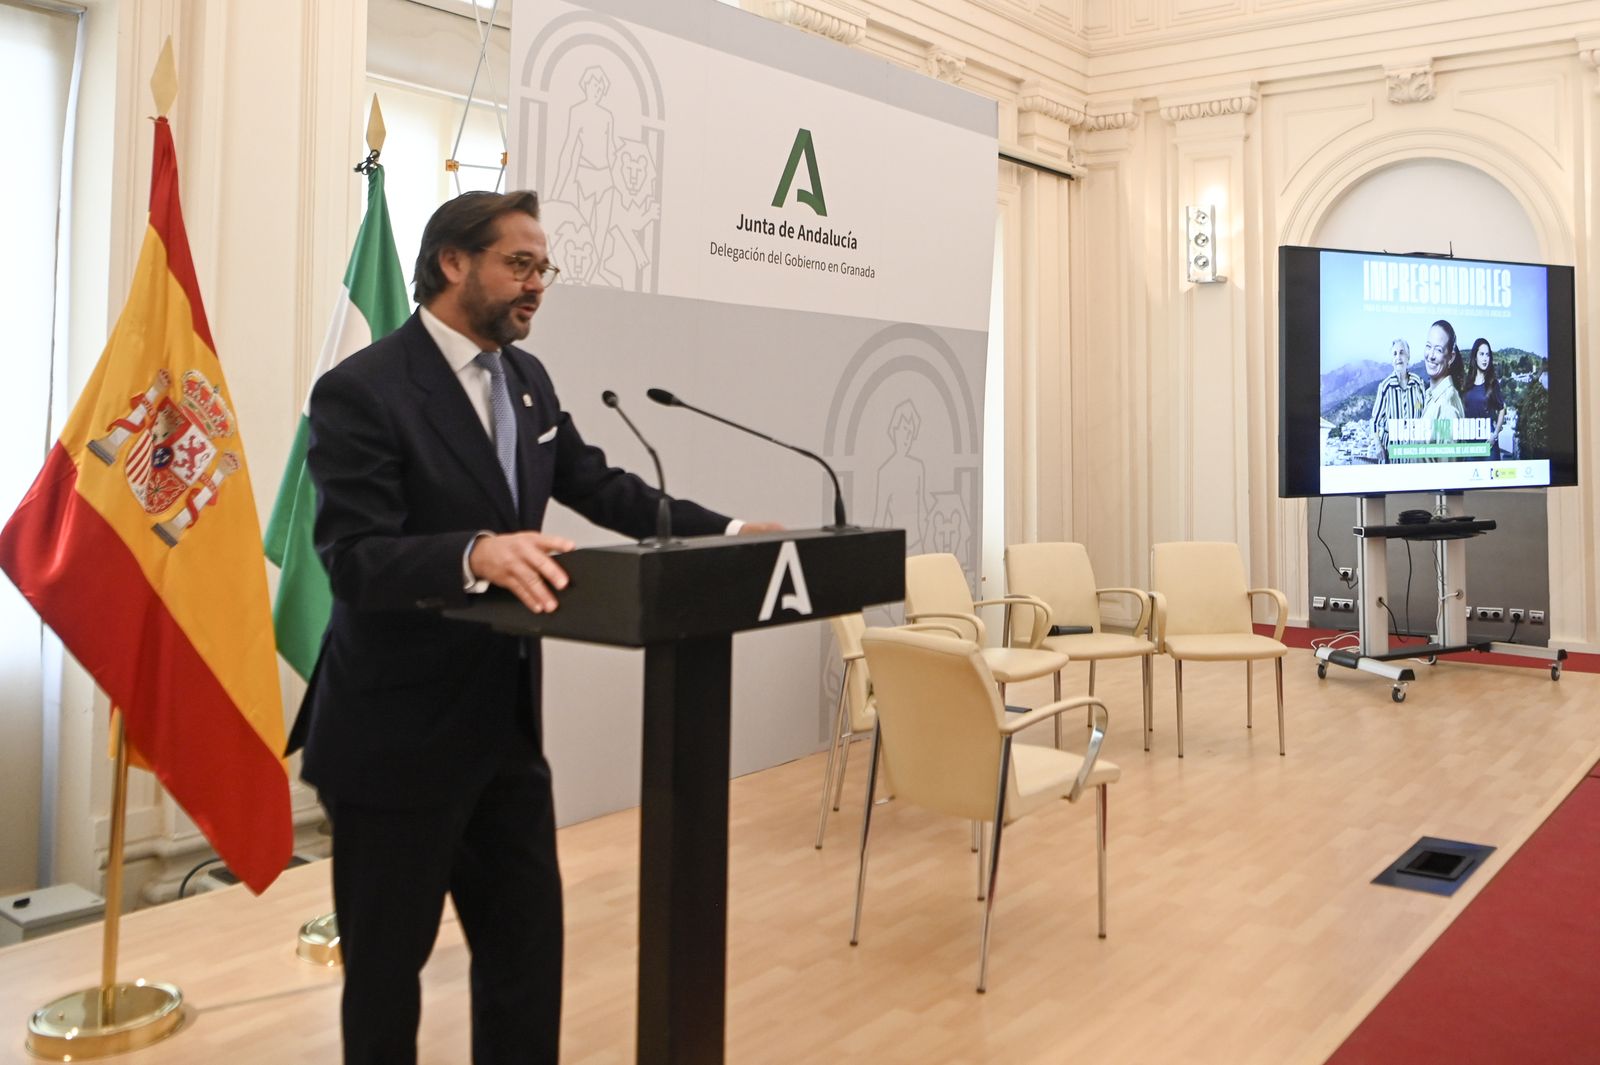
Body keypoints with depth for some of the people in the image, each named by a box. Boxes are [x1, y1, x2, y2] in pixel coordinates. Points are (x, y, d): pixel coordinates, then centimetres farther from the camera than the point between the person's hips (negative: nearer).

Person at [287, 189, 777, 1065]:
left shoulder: (527, 378, 7)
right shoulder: (361, 391, -16)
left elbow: (602, 488, 11)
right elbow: (354, 559, -25)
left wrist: (726, 532, 0)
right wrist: (474, 553, -43)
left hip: (504, 721, 7)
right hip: (398, 732, -7)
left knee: (530, 944, 16)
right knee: (387, 961, 12)